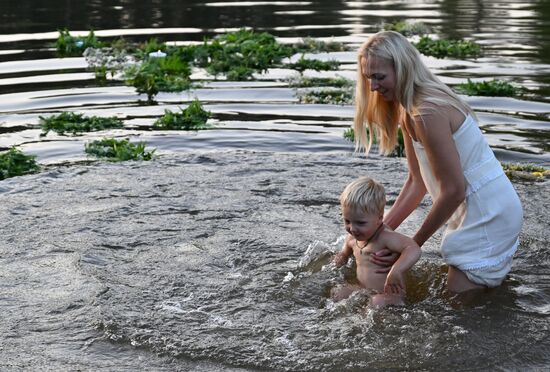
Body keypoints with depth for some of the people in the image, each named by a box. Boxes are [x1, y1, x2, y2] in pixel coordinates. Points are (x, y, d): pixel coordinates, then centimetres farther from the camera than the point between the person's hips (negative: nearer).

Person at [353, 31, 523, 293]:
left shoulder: (427, 113, -25)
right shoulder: (407, 109, 6)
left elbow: (454, 190, -23)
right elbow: (417, 181, 10)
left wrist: (414, 244, -14)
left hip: (487, 214, -10)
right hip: (473, 211, 10)